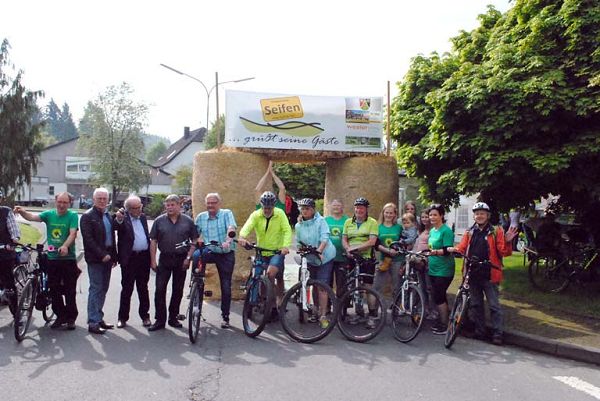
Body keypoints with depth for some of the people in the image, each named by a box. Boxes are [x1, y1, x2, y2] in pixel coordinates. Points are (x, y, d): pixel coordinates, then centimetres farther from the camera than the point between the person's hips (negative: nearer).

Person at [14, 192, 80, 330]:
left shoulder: (73, 216, -5)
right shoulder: (49, 214, 5)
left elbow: (73, 233, -16)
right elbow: (32, 217, -9)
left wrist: (65, 246, -33)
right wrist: (22, 212, -30)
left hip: (68, 258, -4)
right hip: (52, 258, 4)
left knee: (70, 290, 4)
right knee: (54, 290, 10)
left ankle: (71, 318, 15)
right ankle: (61, 316, 24)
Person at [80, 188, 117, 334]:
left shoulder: (108, 216, 14)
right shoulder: (87, 216, -7)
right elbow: (88, 239, -15)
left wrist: (113, 256, 11)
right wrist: (102, 255, -17)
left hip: (107, 258, 7)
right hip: (95, 259, -7)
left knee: (103, 289, 11)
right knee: (96, 289, -4)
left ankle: (98, 318, 20)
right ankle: (93, 323, 1)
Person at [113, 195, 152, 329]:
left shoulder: (143, 217, 12)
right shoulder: (122, 218, -5)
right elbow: (114, 226, -26)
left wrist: (150, 255, 12)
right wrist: (118, 219, -48)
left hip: (144, 257, 4)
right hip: (129, 258, -4)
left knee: (143, 288, 12)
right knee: (126, 289, 4)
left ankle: (145, 315, 21)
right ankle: (123, 317, 14)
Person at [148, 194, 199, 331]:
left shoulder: (188, 221, 2)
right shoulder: (159, 221, 3)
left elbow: (194, 241, 3)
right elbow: (153, 242, 3)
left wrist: (188, 257, -6)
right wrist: (153, 260, -3)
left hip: (181, 260, 0)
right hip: (164, 259, 0)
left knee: (178, 290, 8)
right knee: (160, 290, -3)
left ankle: (173, 318, 20)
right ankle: (160, 320, 5)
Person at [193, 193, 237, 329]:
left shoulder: (227, 214, -4)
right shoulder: (200, 217, 8)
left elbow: (231, 228, -21)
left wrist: (227, 241, -39)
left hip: (226, 254, -2)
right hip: (210, 251, 2)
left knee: (226, 286, 3)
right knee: (196, 255, -32)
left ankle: (225, 316, 19)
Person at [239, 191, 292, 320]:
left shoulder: (280, 214, -7)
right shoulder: (256, 215, -5)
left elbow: (287, 230, -14)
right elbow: (247, 226, -21)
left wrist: (286, 245, -32)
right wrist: (242, 236, -44)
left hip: (278, 251, -3)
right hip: (262, 252, 3)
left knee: (270, 272, -24)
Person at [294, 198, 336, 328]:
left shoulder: (320, 221, -10)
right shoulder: (298, 225, 4)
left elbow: (324, 238, -19)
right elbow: (298, 243, 11)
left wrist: (318, 251, -32)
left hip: (324, 257, -5)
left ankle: (323, 316, -5)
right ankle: (318, 310, 27)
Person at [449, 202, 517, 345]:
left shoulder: (496, 231, -1)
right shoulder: (469, 232, 11)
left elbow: (504, 252, -5)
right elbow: (462, 248, 5)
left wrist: (507, 242, -24)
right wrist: (451, 249, -15)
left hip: (489, 275, -4)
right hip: (473, 275, 4)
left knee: (494, 305, 0)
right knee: (475, 304, 12)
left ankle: (497, 334, 8)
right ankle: (479, 332, 24)